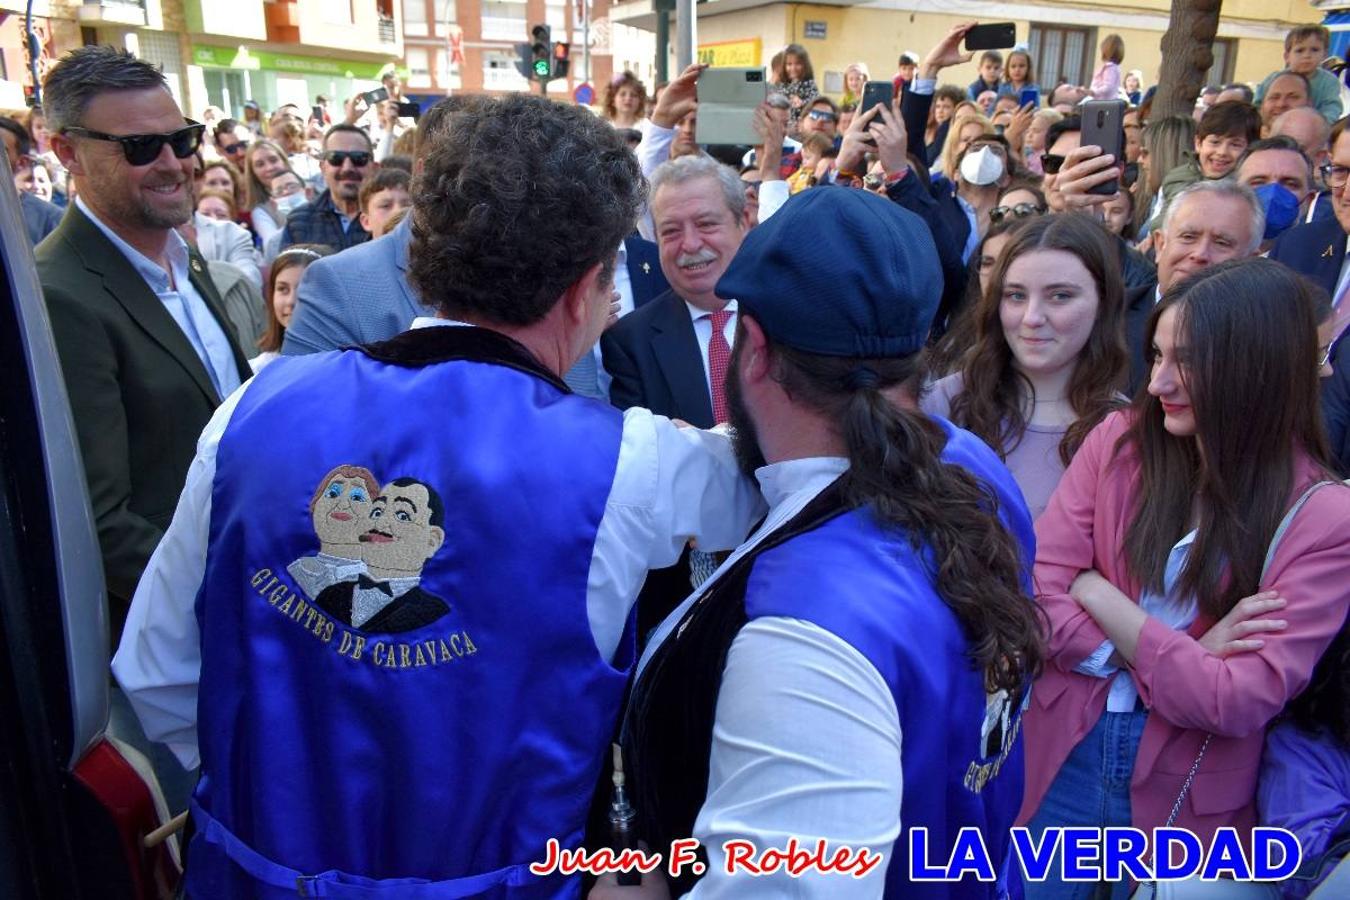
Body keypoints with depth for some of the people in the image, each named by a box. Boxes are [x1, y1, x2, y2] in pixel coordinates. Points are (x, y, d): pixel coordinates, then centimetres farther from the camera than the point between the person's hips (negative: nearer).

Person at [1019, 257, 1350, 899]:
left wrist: (1095, 593, -16)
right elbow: (1035, 589, -13)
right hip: (1063, 758, 2)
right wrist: (1182, 657, -20)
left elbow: (1237, 701, -20)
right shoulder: (1121, 441, -7)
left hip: (1185, 794, -2)